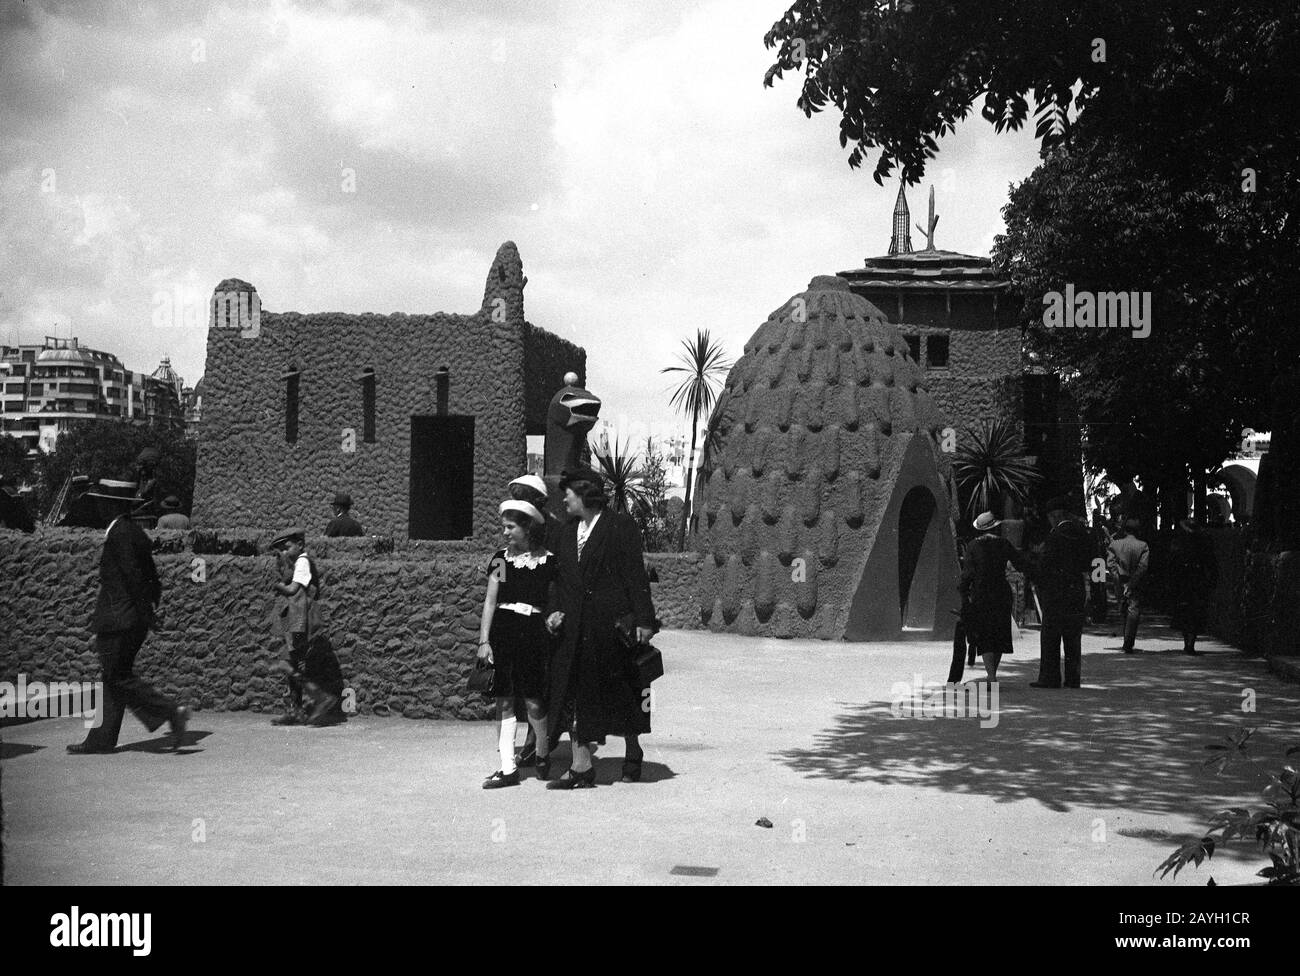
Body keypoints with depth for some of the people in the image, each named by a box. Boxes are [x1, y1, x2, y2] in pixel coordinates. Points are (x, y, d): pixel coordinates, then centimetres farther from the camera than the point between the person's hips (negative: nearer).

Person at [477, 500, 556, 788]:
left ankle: (542, 751, 23)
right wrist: (484, 640, 1)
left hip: (533, 632, -2)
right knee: (504, 700, 2)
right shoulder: (500, 559, 9)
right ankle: (508, 767, 7)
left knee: (532, 700, -6)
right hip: (501, 631, 3)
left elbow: (553, 602, 9)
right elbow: (490, 600, 7)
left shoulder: (548, 561, 2)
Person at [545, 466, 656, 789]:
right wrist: (559, 611, 2)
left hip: (614, 624, -6)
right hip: (577, 627, 6)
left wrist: (643, 619, -13)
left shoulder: (620, 526, -5)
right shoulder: (568, 534, 15)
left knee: (623, 696, 7)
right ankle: (581, 768, 4)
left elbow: (635, 574, -9)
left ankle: (633, 753, 28)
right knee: (575, 694, 0)